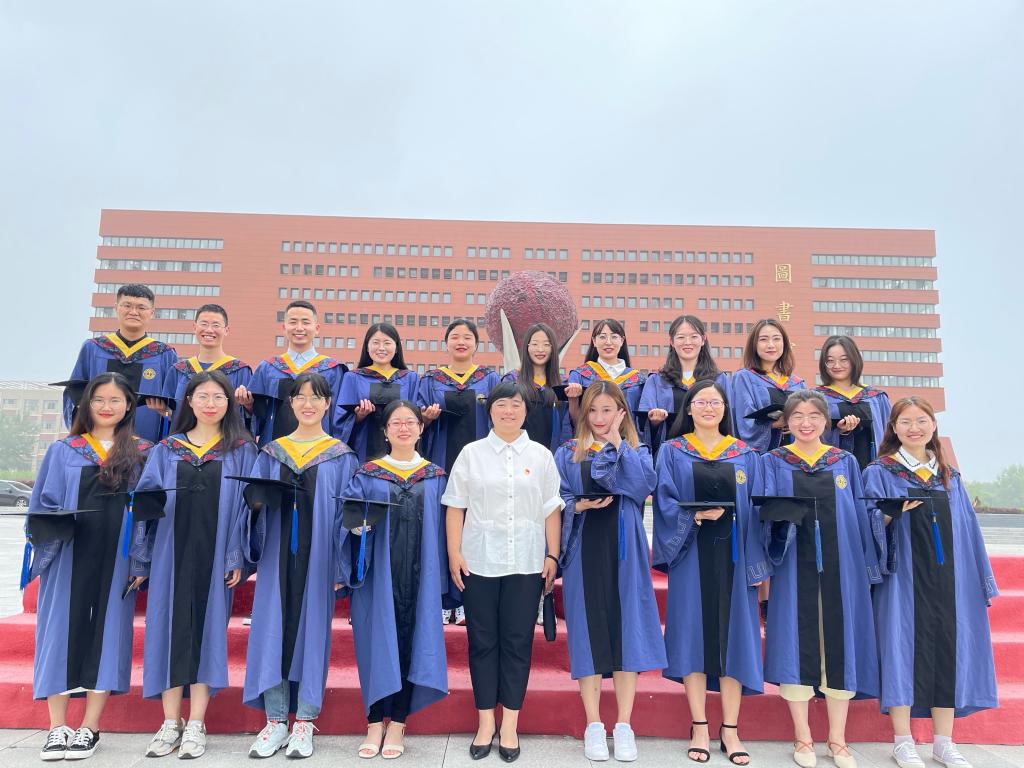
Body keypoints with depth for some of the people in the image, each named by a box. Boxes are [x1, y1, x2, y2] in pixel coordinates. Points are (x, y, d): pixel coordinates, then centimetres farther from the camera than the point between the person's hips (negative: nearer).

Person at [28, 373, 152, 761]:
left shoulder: (142, 454, 6)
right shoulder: (62, 451, 8)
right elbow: (42, 505, 8)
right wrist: (56, 526, -11)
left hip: (116, 558, 0)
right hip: (69, 555, 1)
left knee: (107, 628, 1)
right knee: (63, 628, 1)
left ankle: (90, 727, 12)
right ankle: (57, 728, 11)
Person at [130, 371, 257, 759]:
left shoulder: (242, 450, 4)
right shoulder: (167, 450, 10)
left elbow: (245, 504, -1)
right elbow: (145, 502, 9)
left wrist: (237, 556, -9)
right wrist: (143, 560, 4)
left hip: (215, 555, -2)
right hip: (172, 553, 2)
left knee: (206, 629, 2)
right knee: (171, 629, 4)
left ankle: (195, 725, 11)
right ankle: (171, 723, 16)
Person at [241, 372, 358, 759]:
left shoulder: (341, 457, 3)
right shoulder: (271, 452, 9)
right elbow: (255, 501, 9)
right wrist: (256, 499, -15)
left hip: (318, 556, -2)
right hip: (277, 554, 2)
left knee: (313, 627, 2)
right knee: (273, 628, 3)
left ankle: (304, 721, 15)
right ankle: (276, 721, 16)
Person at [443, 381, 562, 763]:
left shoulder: (541, 456, 6)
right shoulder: (471, 453, 4)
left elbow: (551, 510, 6)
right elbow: (455, 507, 3)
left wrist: (553, 555, 1)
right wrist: (454, 554, -3)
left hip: (526, 563, 0)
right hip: (479, 562, 0)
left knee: (517, 642, 6)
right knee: (482, 642, 7)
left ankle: (509, 725, 19)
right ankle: (485, 722, 21)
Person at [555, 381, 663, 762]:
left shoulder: (637, 451, 8)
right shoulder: (566, 453, 8)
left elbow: (643, 487, -11)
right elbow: (557, 503, 3)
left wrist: (617, 442, -10)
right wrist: (580, 506, -16)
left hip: (624, 551, 0)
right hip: (584, 551, 0)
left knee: (625, 628, 1)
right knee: (588, 630, 2)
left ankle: (624, 725, 13)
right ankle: (593, 725, 14)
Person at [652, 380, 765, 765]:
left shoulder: (746, 455, 8)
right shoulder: (672, 452, 4)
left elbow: (754, 511, 5)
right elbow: (665, 504, -3)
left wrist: (757, 564, 0)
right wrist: (696, 515, -20)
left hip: (732, 554, 2)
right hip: (691, 554, -1)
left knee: (732, 634, 3)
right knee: (694, 633, 1)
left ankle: (730, 729, 15)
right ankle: (699, 728, 13)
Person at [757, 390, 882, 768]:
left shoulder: (847, 463, 10)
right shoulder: (773, 463, 5)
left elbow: (861, 518, 10)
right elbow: (766, 514, -1)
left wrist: (868, 568, 6)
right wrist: (762, 570, -14)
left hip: (840, 566, 2)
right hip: (794, 567, -2)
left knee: (840, 642, 5)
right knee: (797, 641, 1)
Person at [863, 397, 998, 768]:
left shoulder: (950, 476, 13)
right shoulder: (879, 473, 0)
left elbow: (965, 531, 14)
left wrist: (981, 581, 10)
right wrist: (892, 514, -23)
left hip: (947, 577, 4)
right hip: (902, 578, -4)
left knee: (948, 648, 6)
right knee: (903, 647, -3)